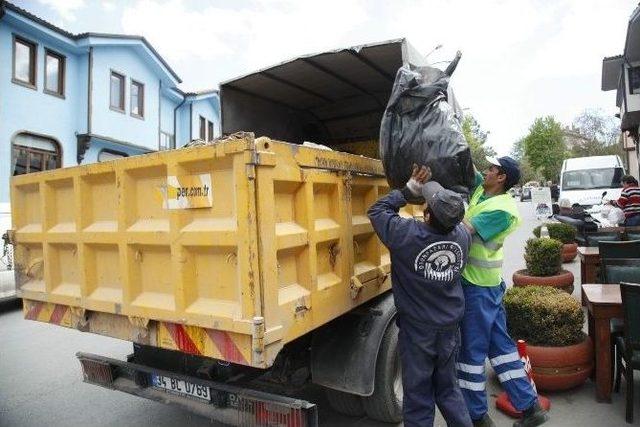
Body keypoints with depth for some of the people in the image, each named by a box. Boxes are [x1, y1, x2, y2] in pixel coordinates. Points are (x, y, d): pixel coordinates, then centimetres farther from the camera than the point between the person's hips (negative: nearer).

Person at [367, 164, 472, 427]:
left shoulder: (408, 235, -25)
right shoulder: (463, 235, -11)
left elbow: (377, 211, -11)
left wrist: (410, 189, -10)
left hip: (417, 329, -4)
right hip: (450, 328, 5)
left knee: (419, 398, 11)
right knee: (448, 389, 24)